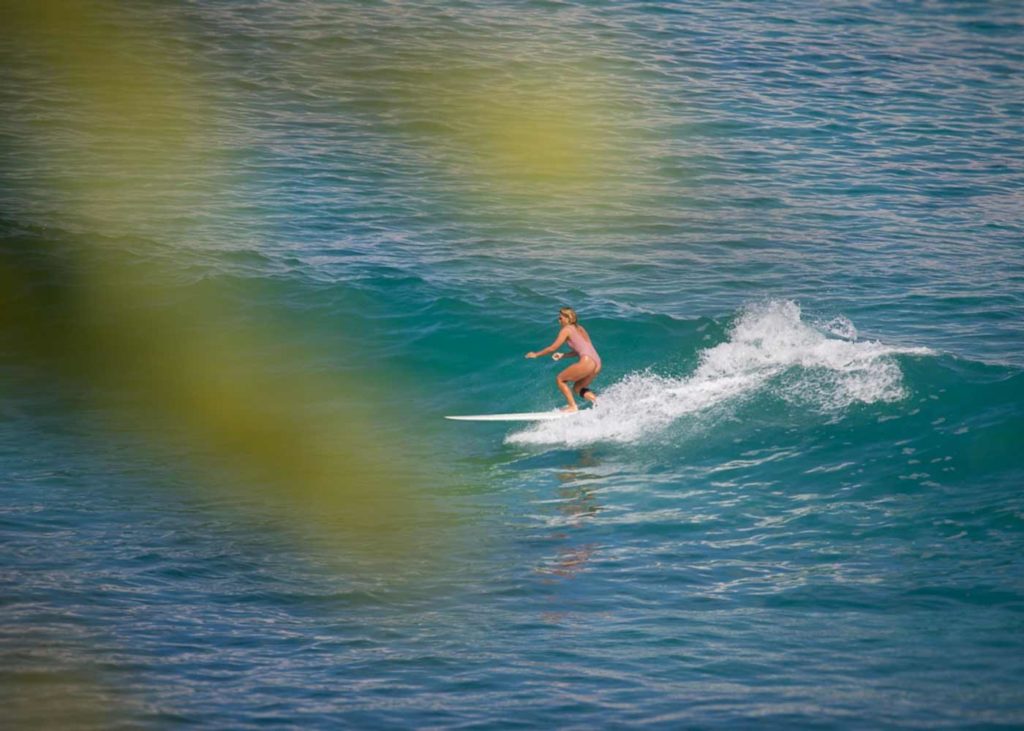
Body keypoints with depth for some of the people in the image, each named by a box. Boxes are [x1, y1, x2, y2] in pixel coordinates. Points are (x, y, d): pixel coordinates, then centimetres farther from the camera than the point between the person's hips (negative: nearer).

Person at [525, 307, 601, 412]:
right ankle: (599, 402, 2)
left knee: (560, 379, 7)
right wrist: (563, 355, 33)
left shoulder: (567, 329, 2)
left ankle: (572, 407, -1)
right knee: (578, 388, 23)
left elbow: (553, 348, 3)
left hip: (587, 362, -8)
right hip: (597, 363, 8)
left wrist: (536, 354, 14)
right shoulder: (580, 329, 25)